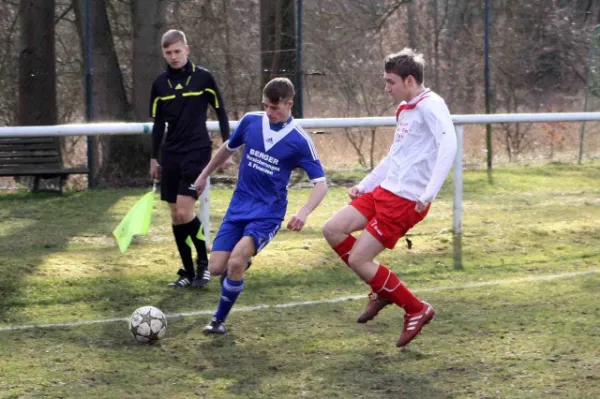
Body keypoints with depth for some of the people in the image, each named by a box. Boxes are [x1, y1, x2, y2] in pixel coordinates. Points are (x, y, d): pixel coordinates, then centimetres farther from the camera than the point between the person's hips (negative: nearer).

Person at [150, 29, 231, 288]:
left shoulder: (203, 78, -4)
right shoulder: (160, 84, 6)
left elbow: (221, 112, 4)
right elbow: (158, 123, 14)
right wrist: (154, 159, 13)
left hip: (197, 151, -5)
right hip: (170, 155, 5)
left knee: (184, 212, -15)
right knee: (175, 216, 4)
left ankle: (204, 261, 4)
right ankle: (188, 271, 13)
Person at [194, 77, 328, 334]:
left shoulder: (299, 140, -13)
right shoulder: (251, 121, -3)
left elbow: (321, 183, -11)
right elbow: (228, 148, 18)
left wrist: (303, 213, -28)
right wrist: (204, 175, 27)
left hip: (268, 214, -4)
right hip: (238, 207, 4)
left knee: (235, 262, -24)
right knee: (216, 268, -4)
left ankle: (219, 320, -3)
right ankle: (242, 261, 32)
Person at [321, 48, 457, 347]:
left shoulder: (430, 106, -14)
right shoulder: (404, 109, 16)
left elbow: (448, 146, -27)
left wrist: (428, 194, -33)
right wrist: (363, 185, 25)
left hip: (405, 200, -9)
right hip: (385, 190, 9)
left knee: (358, 259, -9)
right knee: (332, 230, 3)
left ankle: (416, 310, 7)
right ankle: (383, 290, 16)